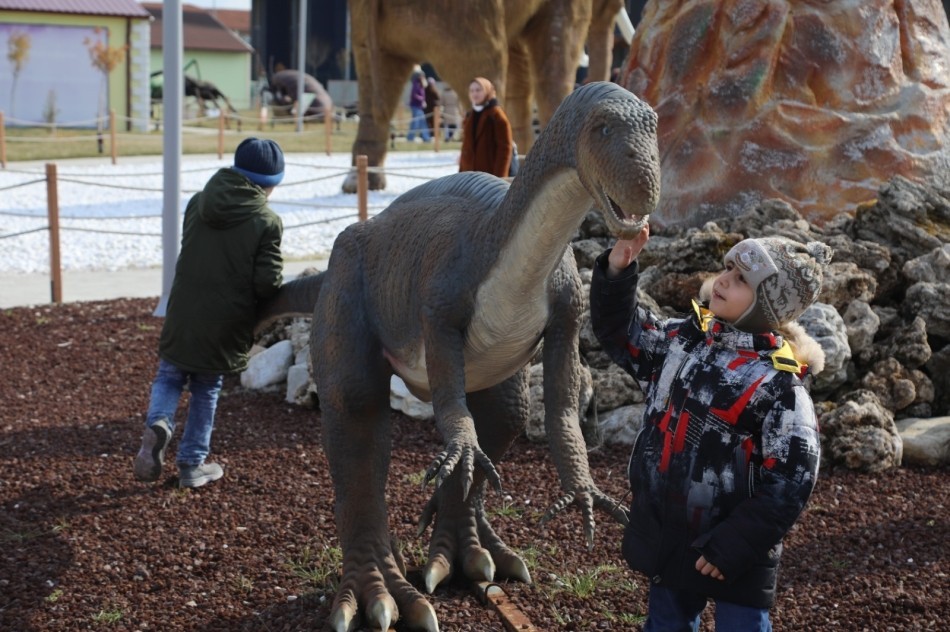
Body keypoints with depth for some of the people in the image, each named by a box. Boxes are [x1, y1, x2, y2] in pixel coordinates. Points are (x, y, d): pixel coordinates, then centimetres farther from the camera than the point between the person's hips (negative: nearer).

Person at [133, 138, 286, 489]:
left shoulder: (197, 204, 1)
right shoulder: (267, 222, -11)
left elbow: (190, 254, 9)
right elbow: (267, 282, -14)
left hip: (182, 315, 2)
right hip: (225, 325, -2)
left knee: (169, 377, 19)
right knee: (206, 390, 14)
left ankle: (158, 424, -11)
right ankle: (192, 463, 21)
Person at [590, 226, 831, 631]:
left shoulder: (778, 382, -19)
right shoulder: (685, 339, 1)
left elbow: (790, 481, -20)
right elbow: (621, 332, 12)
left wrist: (733, 547, -20)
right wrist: (617, 268, -5)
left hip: (734, 555, -6)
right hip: (665, 537, 6)